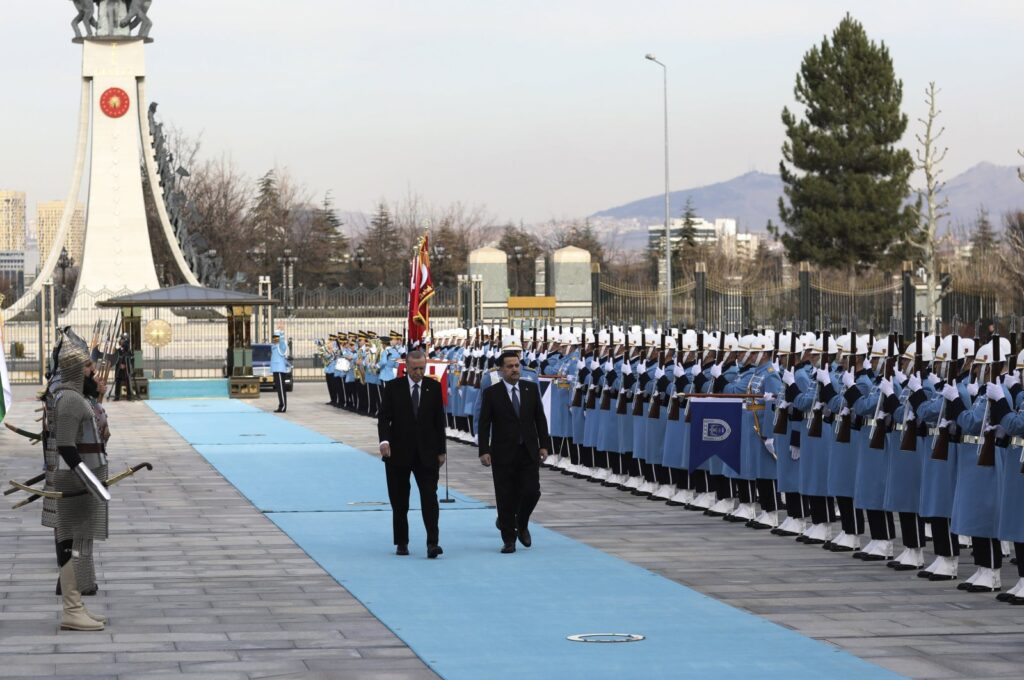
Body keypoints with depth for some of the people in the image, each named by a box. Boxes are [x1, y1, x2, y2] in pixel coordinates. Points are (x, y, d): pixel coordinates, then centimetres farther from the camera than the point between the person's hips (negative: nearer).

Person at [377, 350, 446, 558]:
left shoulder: (434, 388, 4)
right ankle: (401, 543, 16)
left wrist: (441, 450, 5)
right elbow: (384, 417, -5)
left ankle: (432, 543, -13)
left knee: (430, 498, -9)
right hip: (399, 452, 0)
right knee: (399, 502, 6)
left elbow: (439, 421, 7)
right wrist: (384, 440, -22)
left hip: (426, 453, 0)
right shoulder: (393, 387, -1)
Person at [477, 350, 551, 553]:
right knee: (506, 497, 0)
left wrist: (544, 445, 3)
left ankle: (521, 524, 23)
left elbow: (540, 418, 9)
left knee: (532, 491, -5)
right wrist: (484, 451, -12)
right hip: (503, 453, -2)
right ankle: (509, 539, 10)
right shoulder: (491, 393, -3)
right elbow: (484, 424, -4)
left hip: (528, 451, 2)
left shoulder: (531, 389, 6)